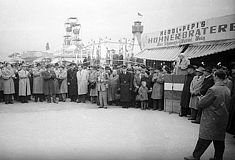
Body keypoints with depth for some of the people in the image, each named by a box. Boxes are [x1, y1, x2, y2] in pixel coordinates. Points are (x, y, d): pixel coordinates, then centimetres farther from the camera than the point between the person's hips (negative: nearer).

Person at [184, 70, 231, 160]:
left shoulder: (213, 90, -20)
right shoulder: (227, 90, 4)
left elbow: (200, 104, -17)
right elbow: (227, 105, 14)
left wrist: (203, 97, 3)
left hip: (210, 121, -7)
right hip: (223, 120, 7)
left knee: (204, 140, 1)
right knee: (219, 140, 15)